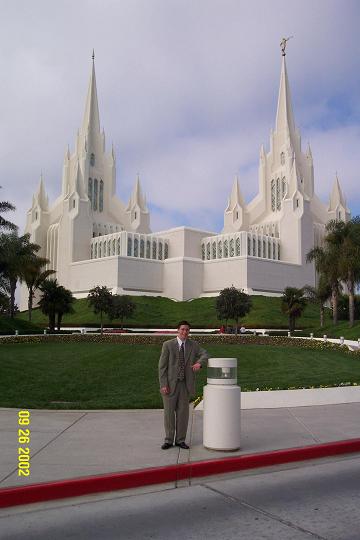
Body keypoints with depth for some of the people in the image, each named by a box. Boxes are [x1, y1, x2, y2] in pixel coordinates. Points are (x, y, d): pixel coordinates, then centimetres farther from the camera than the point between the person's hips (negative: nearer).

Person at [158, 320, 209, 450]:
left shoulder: (193, 345, 5)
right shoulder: (168, 345, -4)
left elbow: (205, 355, -3)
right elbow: (162, 366, -6)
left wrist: (199, 363, -25)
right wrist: (163, 385, -12)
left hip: (185, 384, 2)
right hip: (170, 384, -2)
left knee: (183, 412, 8)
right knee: (169, 412, 5)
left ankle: (180, 440, 20)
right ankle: (169, 440, 18)